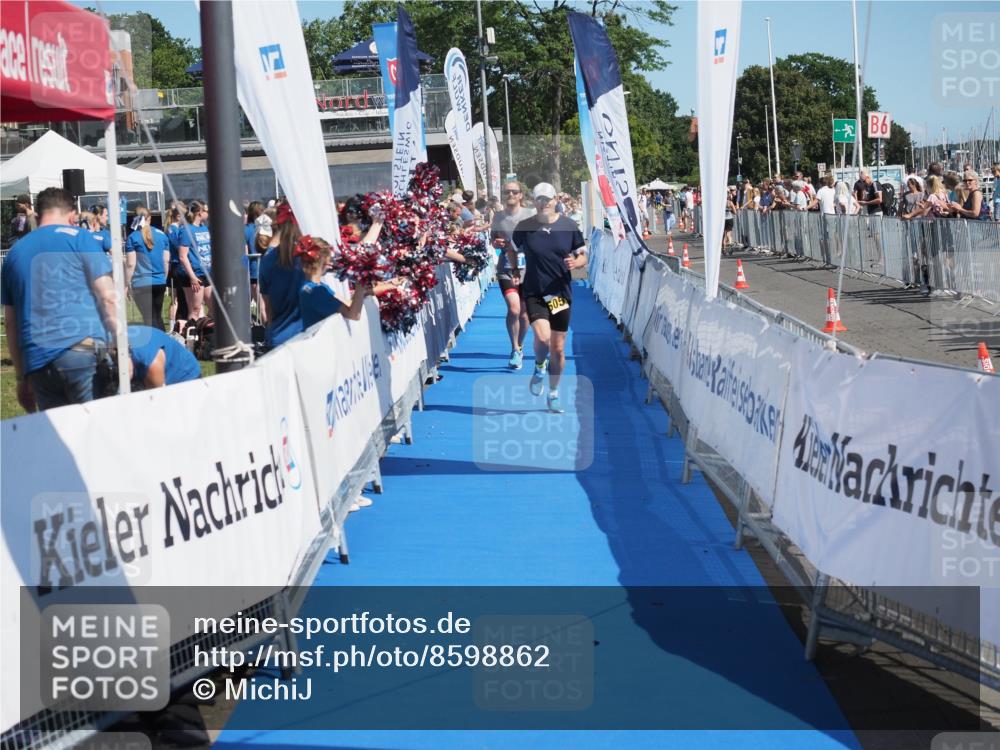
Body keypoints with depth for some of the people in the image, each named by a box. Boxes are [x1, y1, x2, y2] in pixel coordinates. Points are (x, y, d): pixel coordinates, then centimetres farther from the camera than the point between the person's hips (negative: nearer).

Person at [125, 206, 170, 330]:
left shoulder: (132, 238, -7)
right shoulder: (162, 235, 7)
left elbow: (130, 264, -9)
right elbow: (166, 260, 11)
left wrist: (127, 284, -2)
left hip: (142, 283, -5)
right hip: (160, 282, 5)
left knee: (149, 319, -4)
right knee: (158, 316, 16)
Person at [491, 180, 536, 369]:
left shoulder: (531, 215, 0)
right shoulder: (498, 217, 5)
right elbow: (493, 240, 16)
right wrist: (496, 243, -6)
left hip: (528, 269, 0)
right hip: (506, 270, 0)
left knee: (525, 313, 8)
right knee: (513, 309, -17)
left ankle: (520, 347, 32)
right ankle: (515, 350, 0)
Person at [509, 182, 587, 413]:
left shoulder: (569, 227, 1)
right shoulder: (524, 228, -1)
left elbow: (583, 256, 7)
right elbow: (512, 251, 17)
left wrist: (576, 263, -15)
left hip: (561, 293, 2)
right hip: (534, 293, -2)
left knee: (558, 349, 7)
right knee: (543, 337, -24)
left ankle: (553, 393, 25)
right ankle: (539, 368, 9)